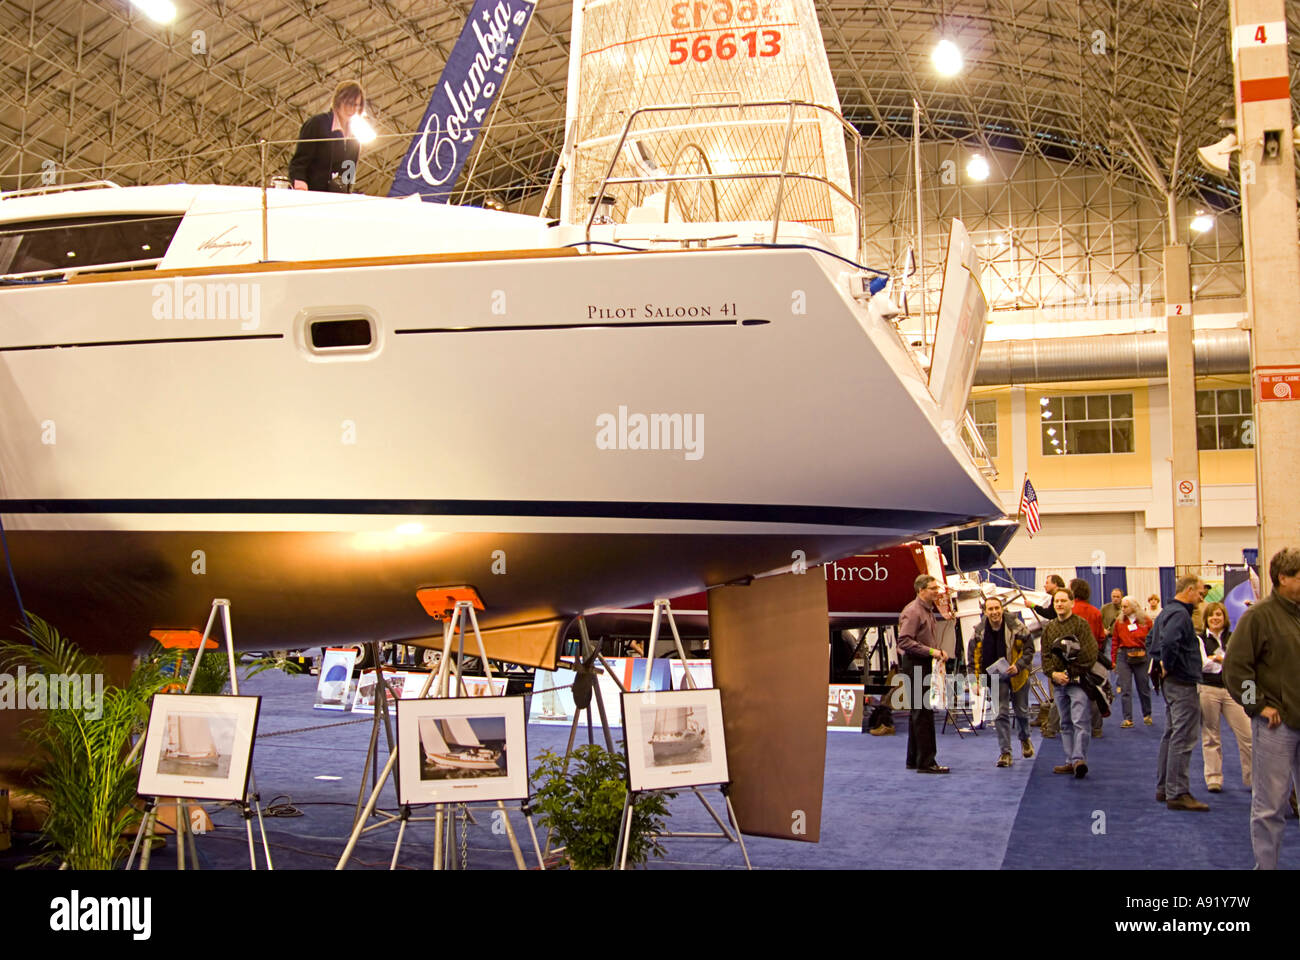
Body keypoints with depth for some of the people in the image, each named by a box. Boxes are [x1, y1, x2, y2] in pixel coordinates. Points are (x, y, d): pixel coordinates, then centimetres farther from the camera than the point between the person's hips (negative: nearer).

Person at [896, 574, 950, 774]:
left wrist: (937, 650, 10)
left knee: (918, 713, 14)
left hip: (924, 665, 11)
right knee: (922, 713, -10)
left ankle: (914, 760, 21)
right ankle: (925, 762, -9)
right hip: (914, 665, -11)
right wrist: (930, 651, -23)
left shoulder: (928, 611, 18)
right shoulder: (912, 612, -15)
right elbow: (905, 641, -23)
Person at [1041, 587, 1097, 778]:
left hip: (1078, 682, -6)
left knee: (1080, 721, -14)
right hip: (1058, 683, 6)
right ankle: (1071, 761, 15)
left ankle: (1079, 759, -19)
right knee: (1066, 724, 10)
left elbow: (1091, 653, -10)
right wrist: (1053, 673, -5)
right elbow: (1045, 655, 13)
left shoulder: (1081, 624, -3)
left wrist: (1072, 673, -12)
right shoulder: (1049, 628, 15)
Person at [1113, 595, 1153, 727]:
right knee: (1125, 689, -2)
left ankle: (1147, 715, 28)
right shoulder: (1119, 622, 3)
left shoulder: (1146, 622, -1)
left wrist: (1145, 652, -6)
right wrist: (1114, 660, 3)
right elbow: (1115, 642, 5)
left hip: (1141, 657, -1)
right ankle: (1127, 719, 2)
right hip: (1123, 657, 1)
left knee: (1144, 688, 10)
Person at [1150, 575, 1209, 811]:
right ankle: (1177, 793, -6)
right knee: (1182, 739, -8)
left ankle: (1163, 788, 23)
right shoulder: (1180, 614, -18)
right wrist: (1167, 666, -20)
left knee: (1171, 735, 17)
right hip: (1182, 684, -11)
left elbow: (1150, 639, 27)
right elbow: (1169, 642, -35)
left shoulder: (1167, 612, 15)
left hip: (1170, 683, 11)